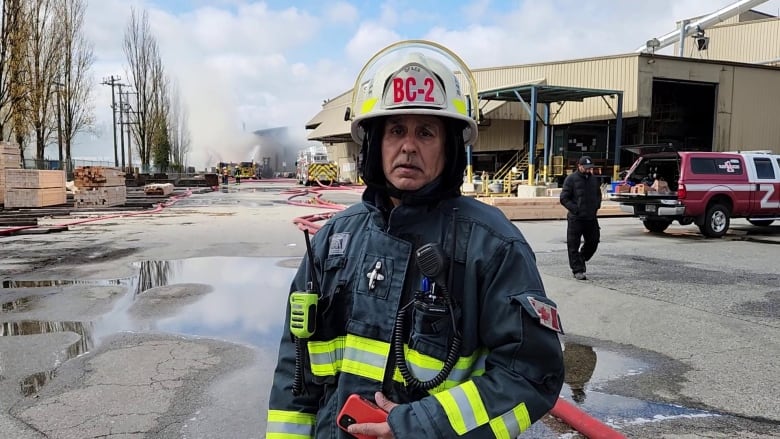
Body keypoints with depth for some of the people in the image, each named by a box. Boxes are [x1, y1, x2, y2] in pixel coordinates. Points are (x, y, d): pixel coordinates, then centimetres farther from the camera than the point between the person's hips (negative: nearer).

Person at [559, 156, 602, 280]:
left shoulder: (594, 179, 12)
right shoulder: (571, 179, -6)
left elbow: (598, 195, 25)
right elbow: (564, 198, -8)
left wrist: (596, 206, 8)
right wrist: (575, 209, -15)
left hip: (591, 218, 6)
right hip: (575, 218, -6)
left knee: (593, 242, 12)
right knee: (574, 245, -3)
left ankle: (580, 260, 33)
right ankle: (578, 270, 4)